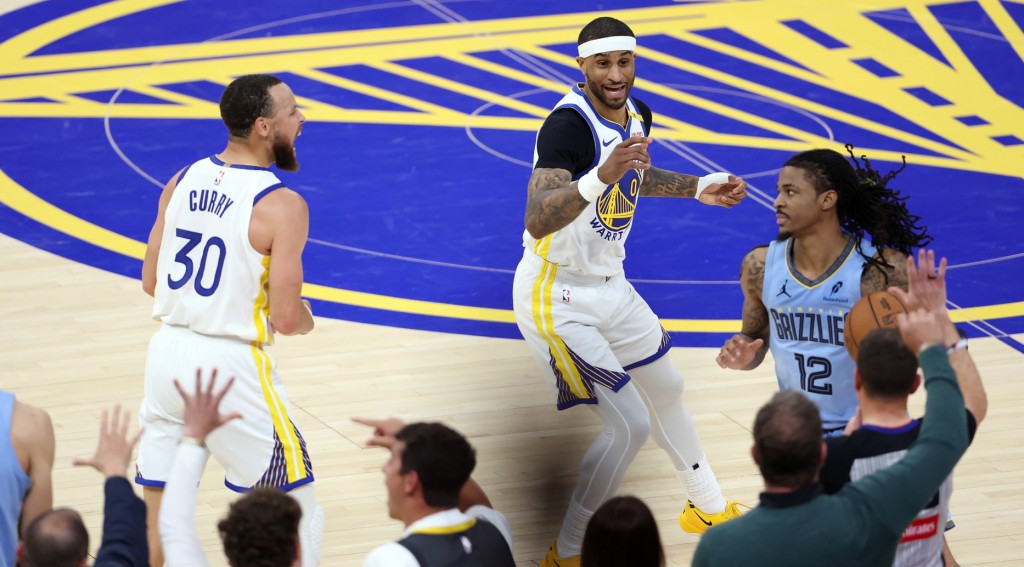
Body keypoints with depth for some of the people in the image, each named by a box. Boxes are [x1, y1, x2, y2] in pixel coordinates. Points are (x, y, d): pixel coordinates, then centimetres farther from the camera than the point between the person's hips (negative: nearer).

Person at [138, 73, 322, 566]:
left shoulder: (182, 181, 5)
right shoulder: (282, 206, -14)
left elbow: (151, 281, 12)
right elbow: (286, 318, -16)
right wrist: (306, 320, 6)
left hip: (168, 353, 6)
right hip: (230, 366, -6)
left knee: (156, 514, 14)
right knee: (296, 509, 9)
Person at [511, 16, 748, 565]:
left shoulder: (636, 114, -1)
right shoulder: (569, 124, -28)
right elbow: (537, 222, -42)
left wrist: (698, 188, 19)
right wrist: (601, 177, -54)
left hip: (608, 287, 9)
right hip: (558, 297, -9)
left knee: (666, 390, 25)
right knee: (628, 424, -12)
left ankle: (707, 507, 48)